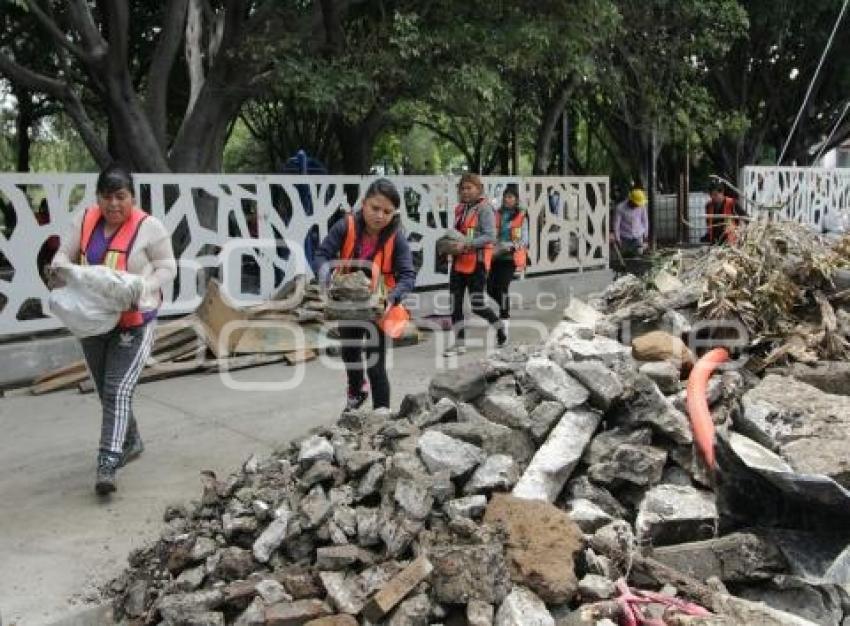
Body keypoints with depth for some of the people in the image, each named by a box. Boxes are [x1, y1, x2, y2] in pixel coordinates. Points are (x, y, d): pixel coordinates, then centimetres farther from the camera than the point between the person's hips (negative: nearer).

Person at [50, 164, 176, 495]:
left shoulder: (149, 226, -12)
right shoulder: (83, 220, 0)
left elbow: (167, 267, -7)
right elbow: (63, 255, 6)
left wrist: (142, 291, -23)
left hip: (134, 322, -6)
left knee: (118, 391, -13)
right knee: (106, 391, 16)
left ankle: (107, 465, -14)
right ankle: (131, 442, 36)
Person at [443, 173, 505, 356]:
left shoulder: (484, 208, -8)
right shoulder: (460, 209, 14)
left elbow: (490, 236, -16)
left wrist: (466, 243, -25)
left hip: (477, 262, -7)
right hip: (459, 261, 7)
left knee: (477, 306, -5)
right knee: (455, 303, 4)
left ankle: (499, 326, 24)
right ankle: (459, 343, 14)